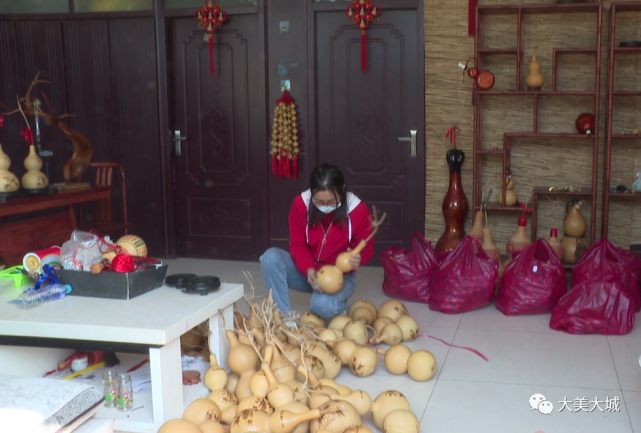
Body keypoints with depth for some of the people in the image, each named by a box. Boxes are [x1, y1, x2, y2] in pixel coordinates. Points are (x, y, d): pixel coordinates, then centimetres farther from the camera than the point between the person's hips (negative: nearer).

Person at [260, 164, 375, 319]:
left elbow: (366, 246, -6)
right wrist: (308, 269, -29)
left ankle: (338, 304, 4)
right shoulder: (300, 204, -12)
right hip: (306, 271, 3)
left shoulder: (358, 210, -16)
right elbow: (297, 245, -9)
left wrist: (358, 258, -31)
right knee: (271, 257, -26)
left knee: (323, 306, -36)